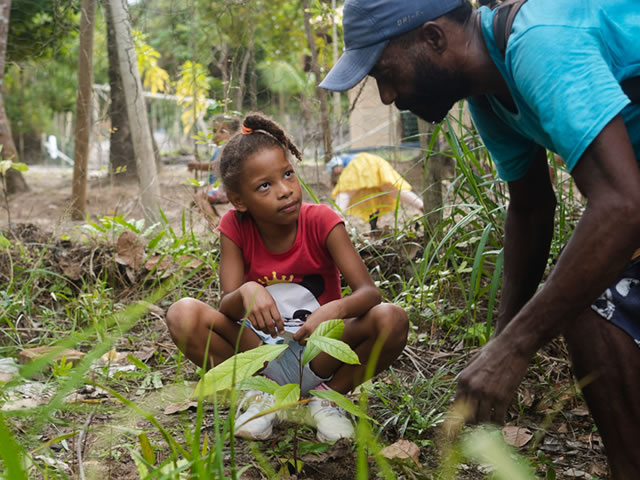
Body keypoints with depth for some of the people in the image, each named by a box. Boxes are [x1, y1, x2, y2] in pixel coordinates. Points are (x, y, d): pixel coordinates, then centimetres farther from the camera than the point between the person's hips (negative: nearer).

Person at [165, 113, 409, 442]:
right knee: (183, 314, -23)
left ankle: (328, 396, -3)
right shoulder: (235, 227, -8)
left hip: (320, 353, -1)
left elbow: (369, 292, -20)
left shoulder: (320, 221, -13)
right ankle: (260, 395, -4)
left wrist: (335, 309, -43)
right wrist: (246, 292, -39)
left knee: (392, 320, -28)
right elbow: (226, 307, -14)